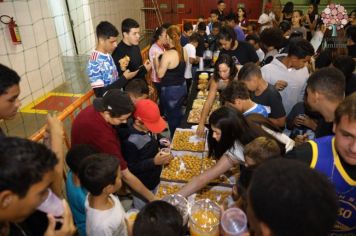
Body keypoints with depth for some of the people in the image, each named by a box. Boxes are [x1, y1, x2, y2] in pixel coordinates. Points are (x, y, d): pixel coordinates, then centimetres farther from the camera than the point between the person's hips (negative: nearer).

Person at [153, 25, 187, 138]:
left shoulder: (167, 54, -24)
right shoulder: (183, 50, -2)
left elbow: (160, 74, -17)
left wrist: (156, 59, -5)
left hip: (170, 90, -7)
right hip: (182, 86, 7)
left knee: (172, 117, 11)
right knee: (178, 114, 24)